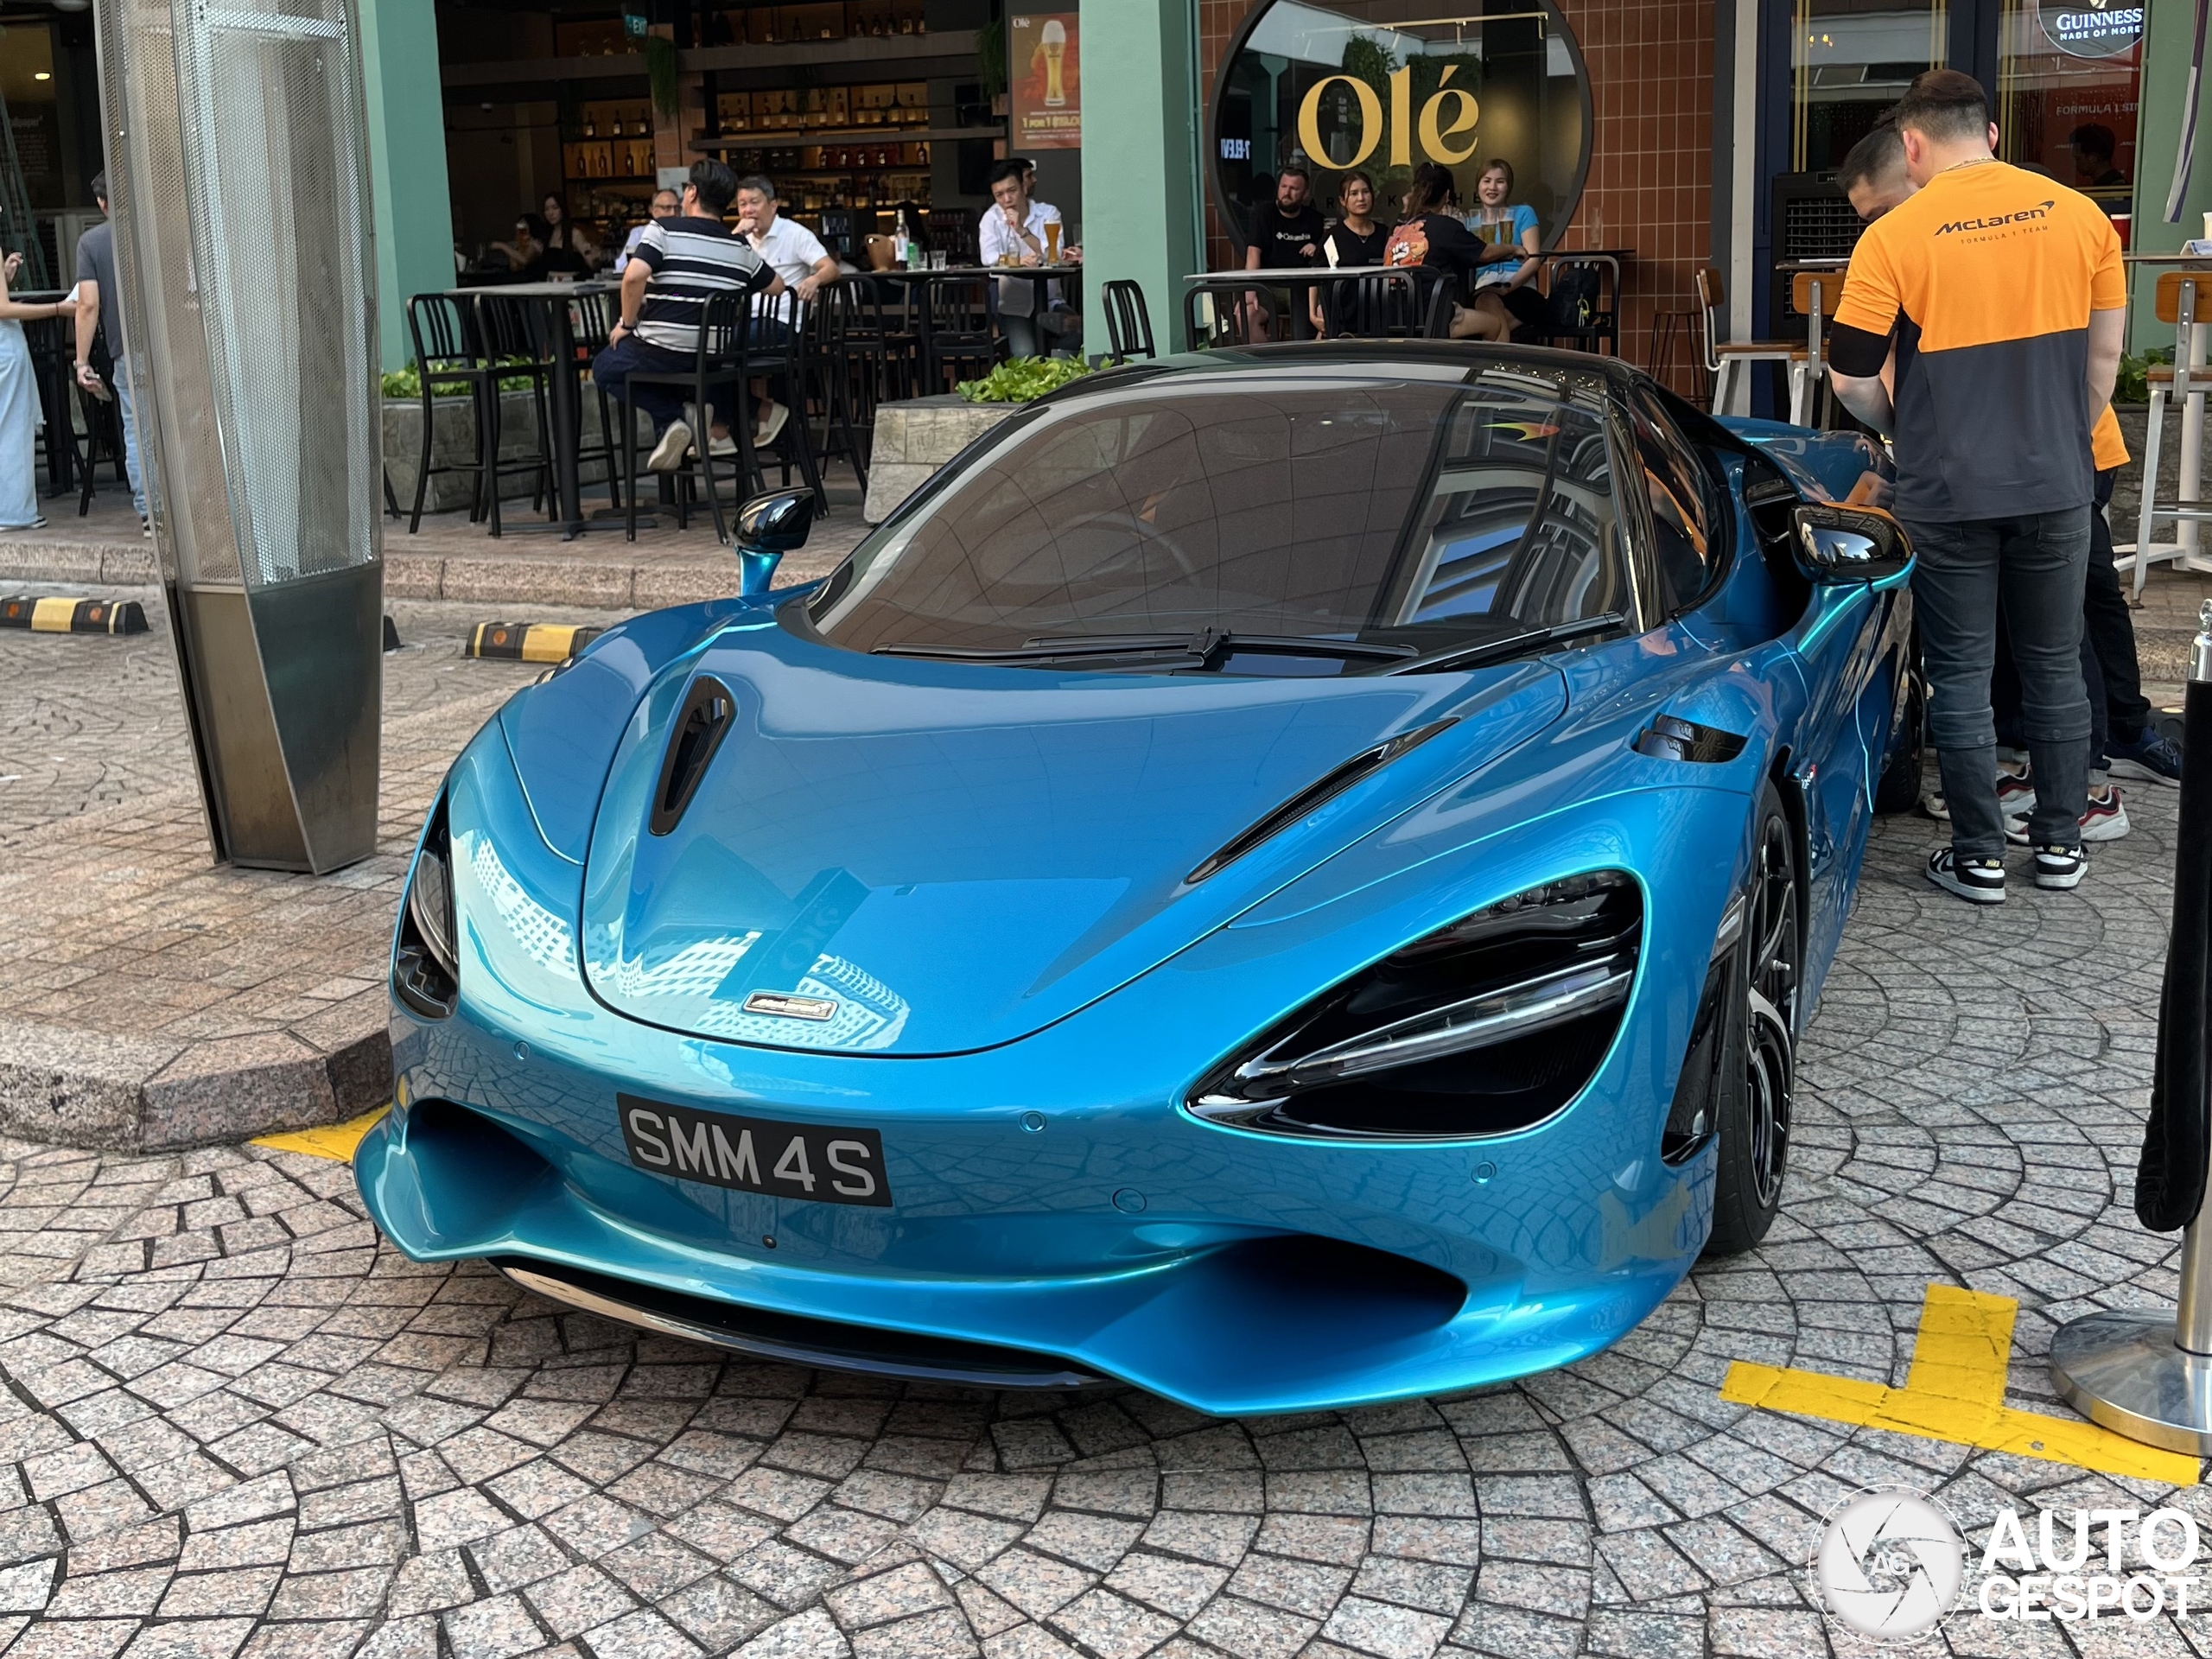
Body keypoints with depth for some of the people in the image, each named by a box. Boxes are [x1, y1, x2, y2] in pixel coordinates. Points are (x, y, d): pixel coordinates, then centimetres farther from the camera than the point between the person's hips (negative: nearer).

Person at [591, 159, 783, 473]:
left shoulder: (663, 230, -9)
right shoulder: (740, 247, 6)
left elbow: (634, 276, -23)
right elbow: (777, 287, 18)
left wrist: (627, 323, -8)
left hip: (664, 352, -6)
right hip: (716, 358, 6)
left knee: (605, 368, 22)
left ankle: (669, 417, 1)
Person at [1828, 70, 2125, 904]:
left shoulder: (1893, 237, -10)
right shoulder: (2079, 214, 1)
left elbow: (1852, 378, -7)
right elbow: (2105, 349, 8)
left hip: (1948, 492, -3)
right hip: (2057, 485, 3)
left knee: (1962, 674, 7)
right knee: (2055, 664, 16)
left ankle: (1978, 857, 13)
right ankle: (2060, 842, 25)